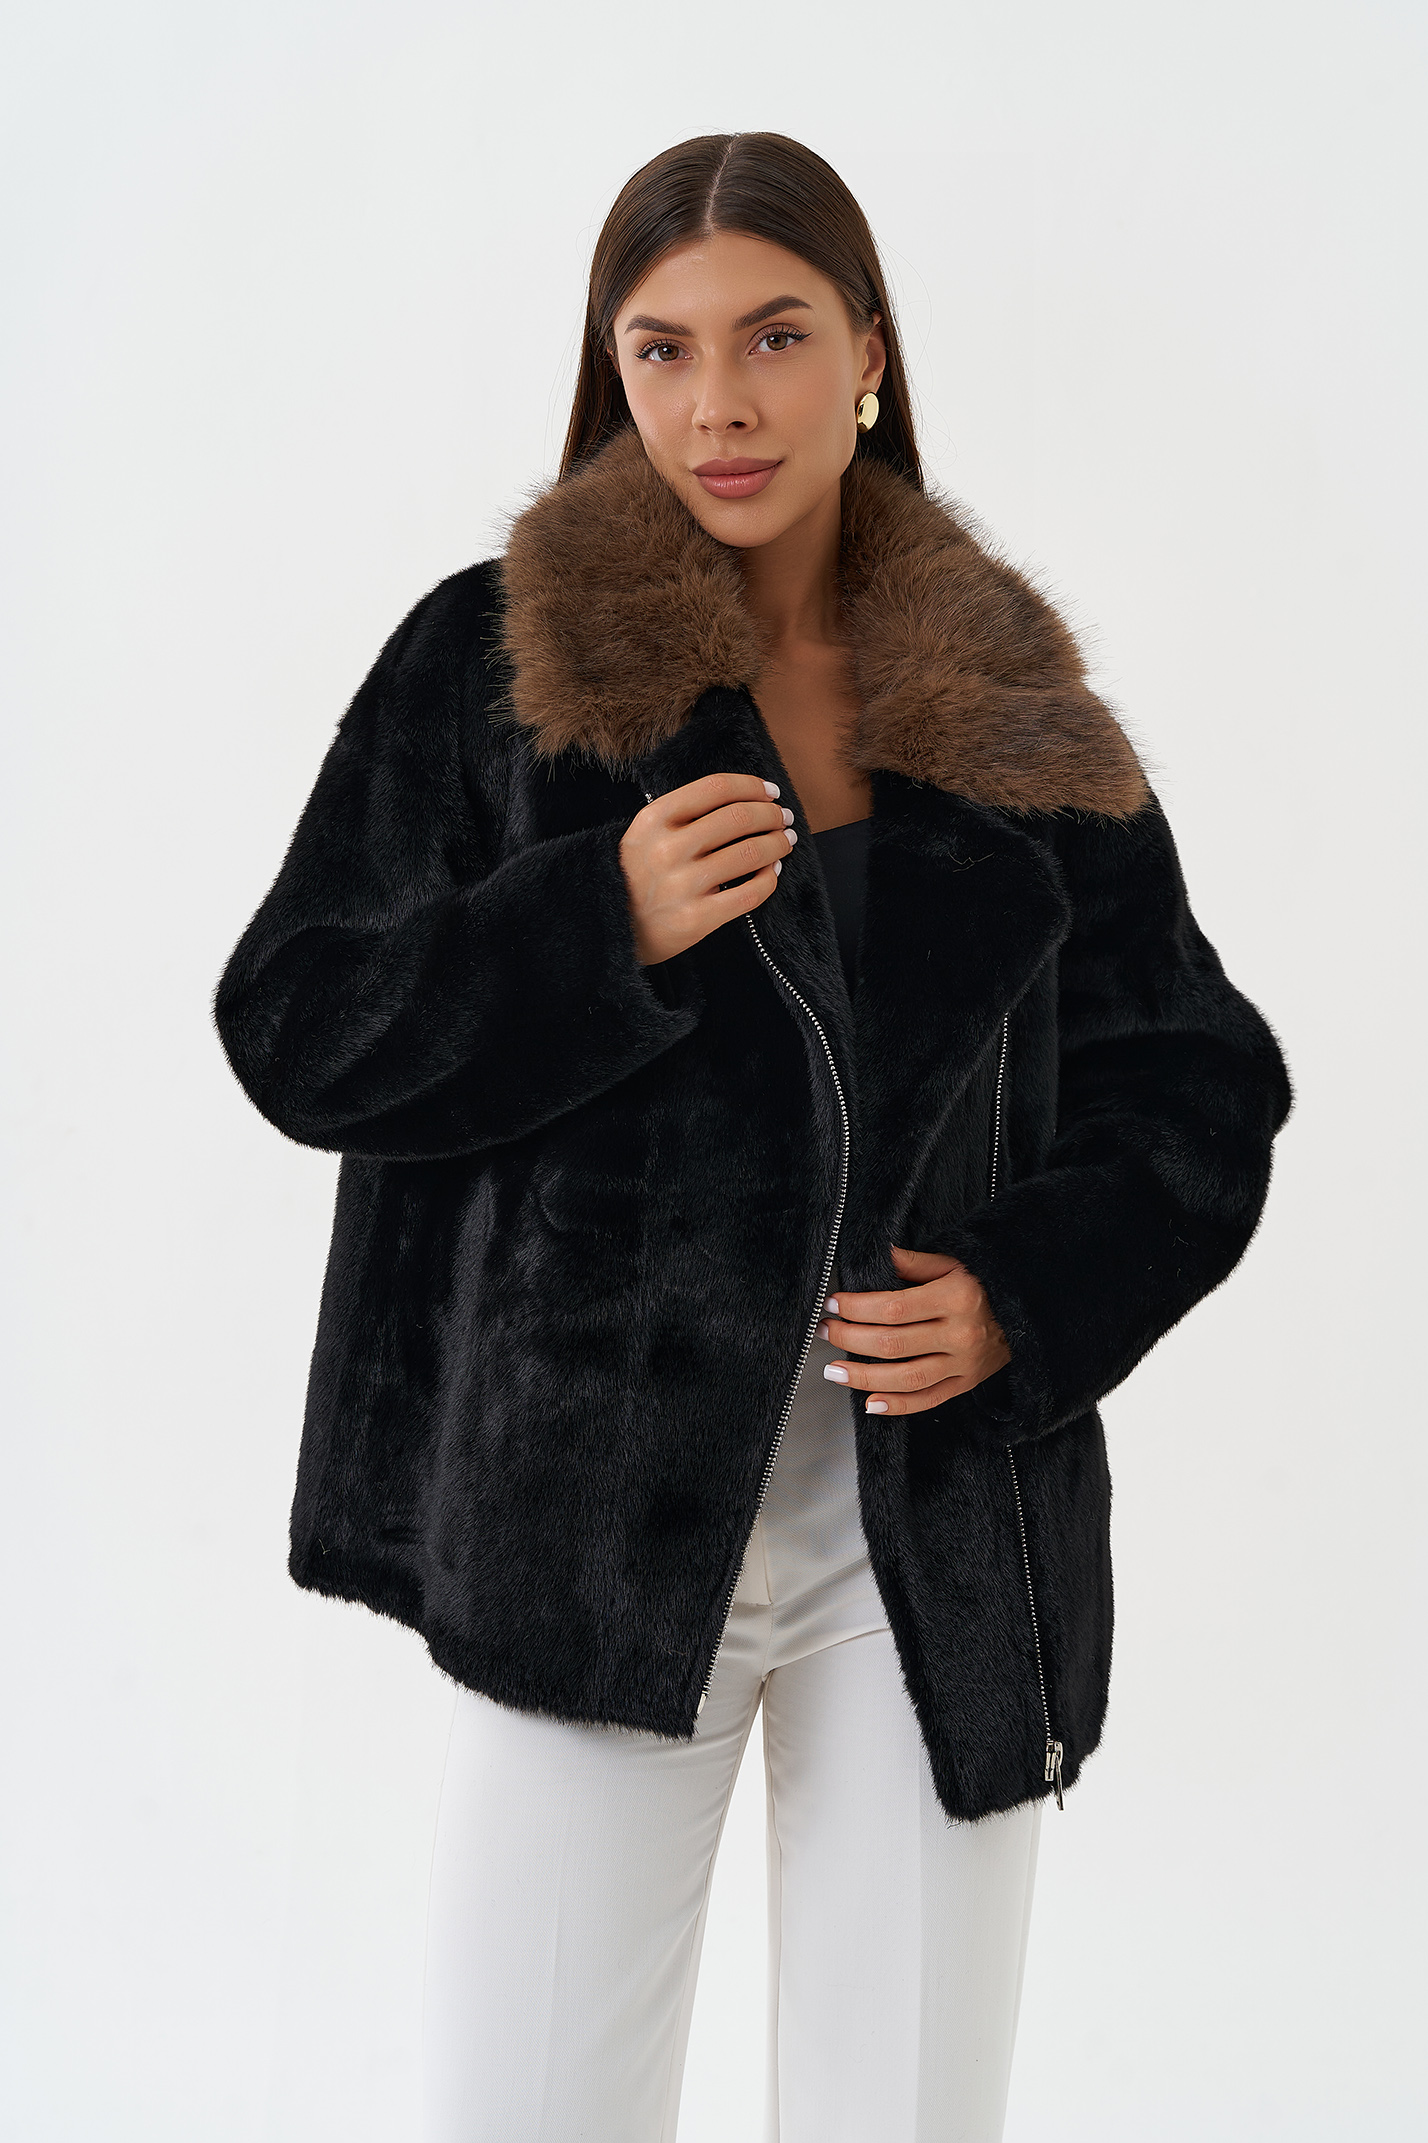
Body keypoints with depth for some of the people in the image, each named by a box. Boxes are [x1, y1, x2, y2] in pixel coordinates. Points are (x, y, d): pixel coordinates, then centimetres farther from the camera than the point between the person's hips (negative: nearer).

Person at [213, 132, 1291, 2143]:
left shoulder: (1014, 717, 7)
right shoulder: (499, 657, 1)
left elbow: (1198, 1092, 12)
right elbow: (294, 1032, -1)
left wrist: (1027, 1298, -6)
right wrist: (605, 925, -15)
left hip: (949, 1538, 2)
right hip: (599, 1507, -2)